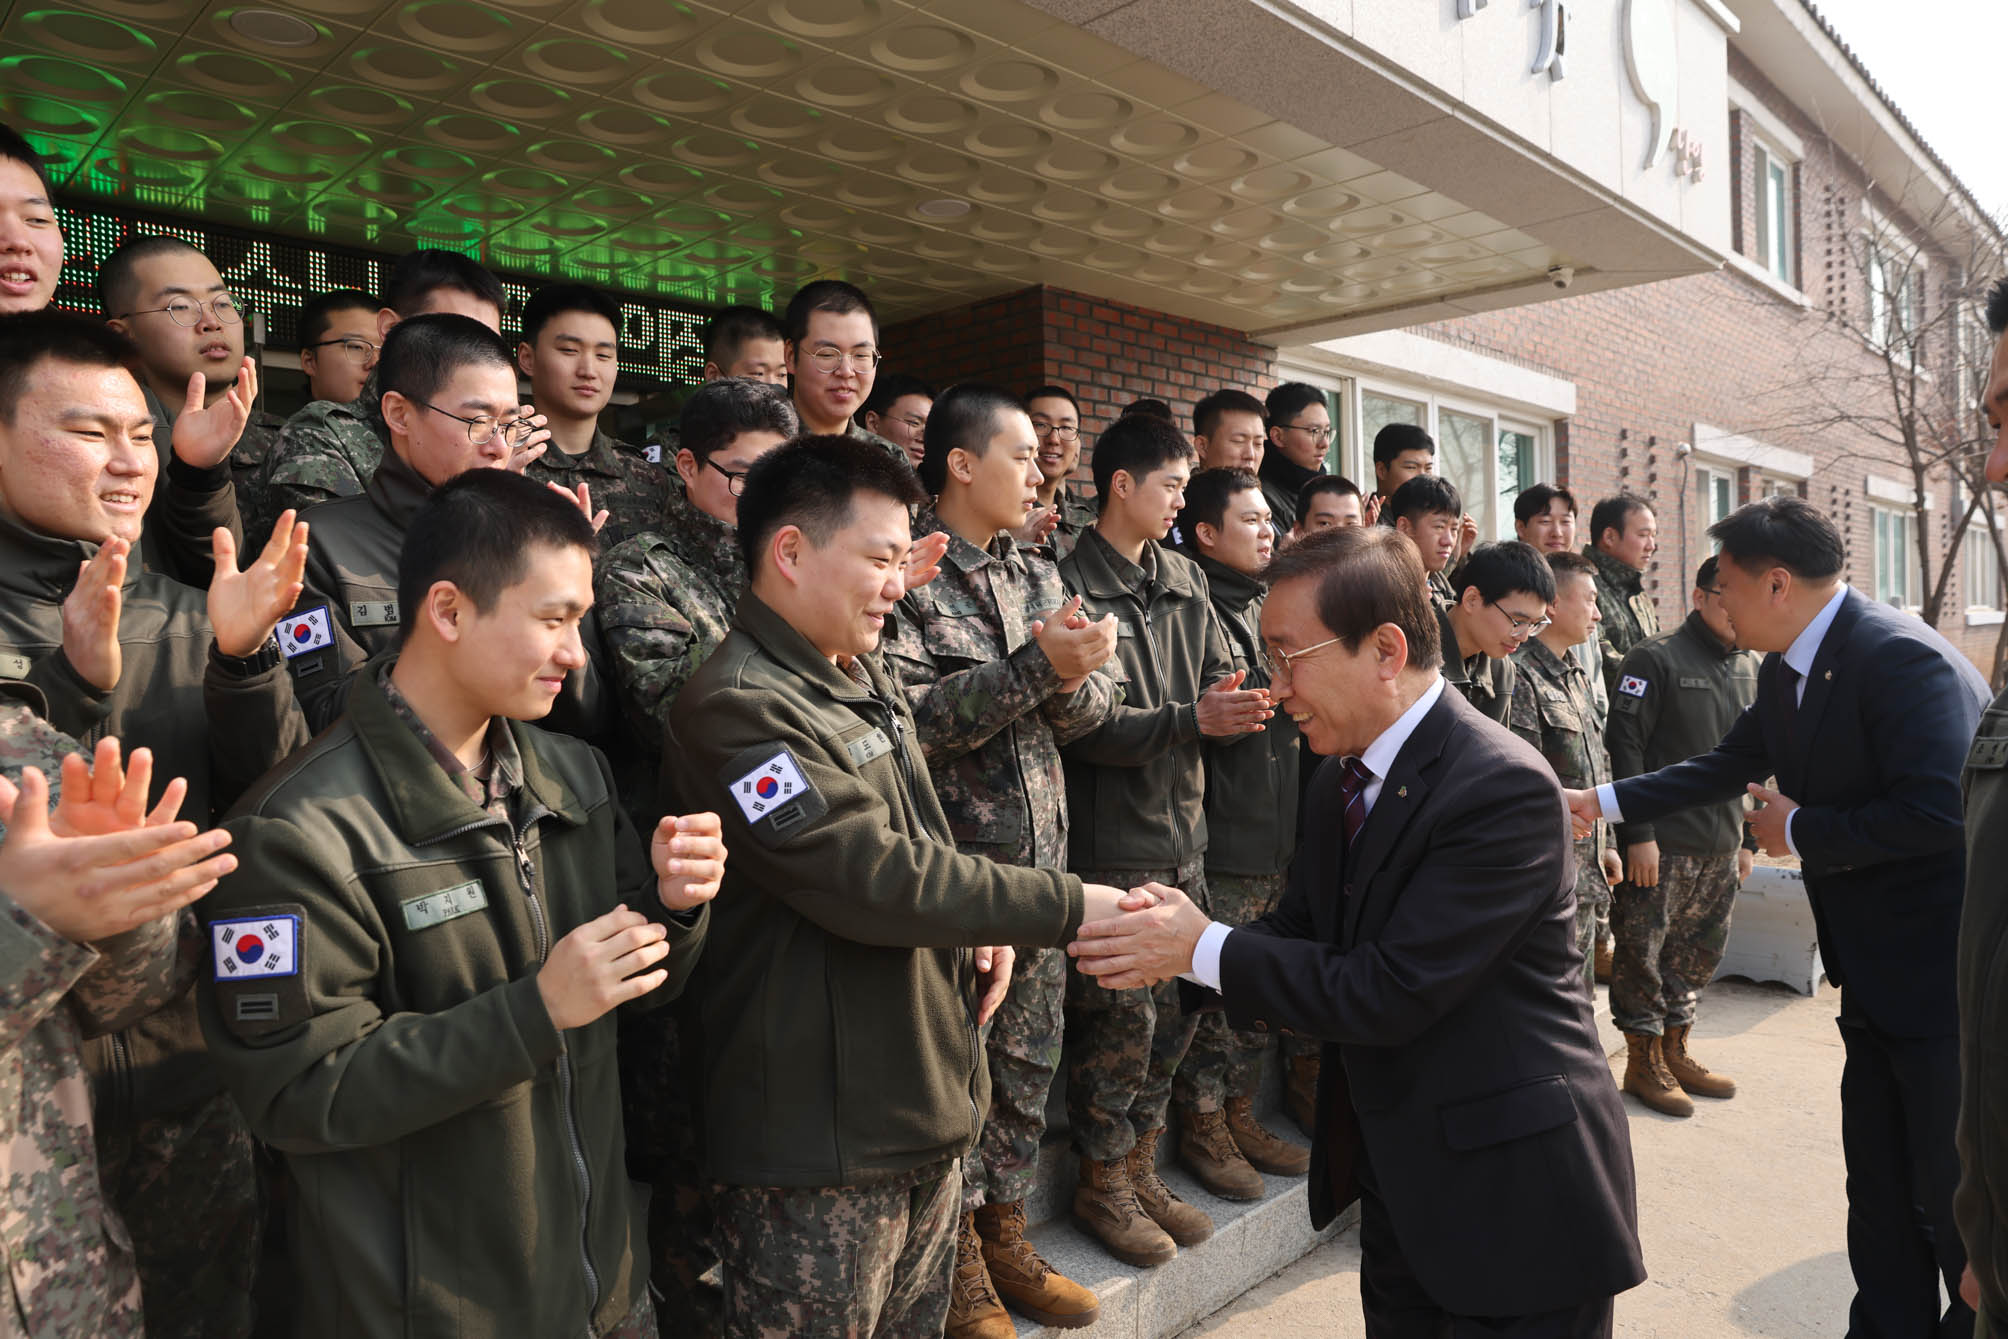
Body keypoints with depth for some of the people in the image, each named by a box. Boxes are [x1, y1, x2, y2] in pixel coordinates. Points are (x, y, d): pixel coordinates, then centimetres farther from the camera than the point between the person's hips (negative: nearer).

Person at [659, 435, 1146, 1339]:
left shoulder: (864, 676, 10)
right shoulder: (737, 706, -20)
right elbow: (875, 881, -25)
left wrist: (975, 929, 3)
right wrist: (1067, 906, -19)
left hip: (930, 1109, 8)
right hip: (819, 1142, -8)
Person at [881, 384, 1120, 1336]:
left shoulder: (1038, 575, 11)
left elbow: (1091, 709, 8)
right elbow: (909, 721, -20)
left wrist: (1074, 675, -15)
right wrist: (1036, 666, -23)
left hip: (1039, 862, 6)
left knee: (1028, 1062, 15)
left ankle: (1004, 1237, 35)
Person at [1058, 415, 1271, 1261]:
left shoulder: (1186, 580, 11)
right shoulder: (1072, 586, -12)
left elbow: (1220, 679, 9)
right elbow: (1086, 725, -18)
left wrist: (1241, 705, -13)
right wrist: (1192, 721, -24)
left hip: (1183, 832, 7)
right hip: (1111, 844, -7)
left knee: (1171, 1015, 15)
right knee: (1117, 1021, 2)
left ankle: (1141, 1170, 31)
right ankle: (1102, 1185, 21)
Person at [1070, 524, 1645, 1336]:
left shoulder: (1504, 788, -24)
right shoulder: (1342, 778, 3)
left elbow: (1392, 991, -26)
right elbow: (1303, 933, 4)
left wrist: (1203, 949, -22)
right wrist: (1170, 945, -14)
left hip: (1514, 1198, -7)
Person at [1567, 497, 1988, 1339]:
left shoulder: (1901, 658, -23)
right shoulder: (1788, 668, 5)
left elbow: (1938, 811, -32)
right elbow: (1730, 765, 17)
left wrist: (1799, 833, -19)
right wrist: (1604, 802, 15)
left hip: (1943, 975, -9)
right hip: (1876, 972, 9)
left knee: (1953, 1197, 6)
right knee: (1879, 1186, 20)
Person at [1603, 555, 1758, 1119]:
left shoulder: (1752, 669, 14)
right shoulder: (1655, 658, -8)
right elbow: (1624, 747, -13)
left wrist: (1747, 838, 16)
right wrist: (1638, 833, -17)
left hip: (1721, 848, 7)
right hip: (1662, 843, -7)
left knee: (1700, 952, 13)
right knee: (1643, 951, 0)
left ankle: (1675, 1051, 27)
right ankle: (1642, 1061, 13)